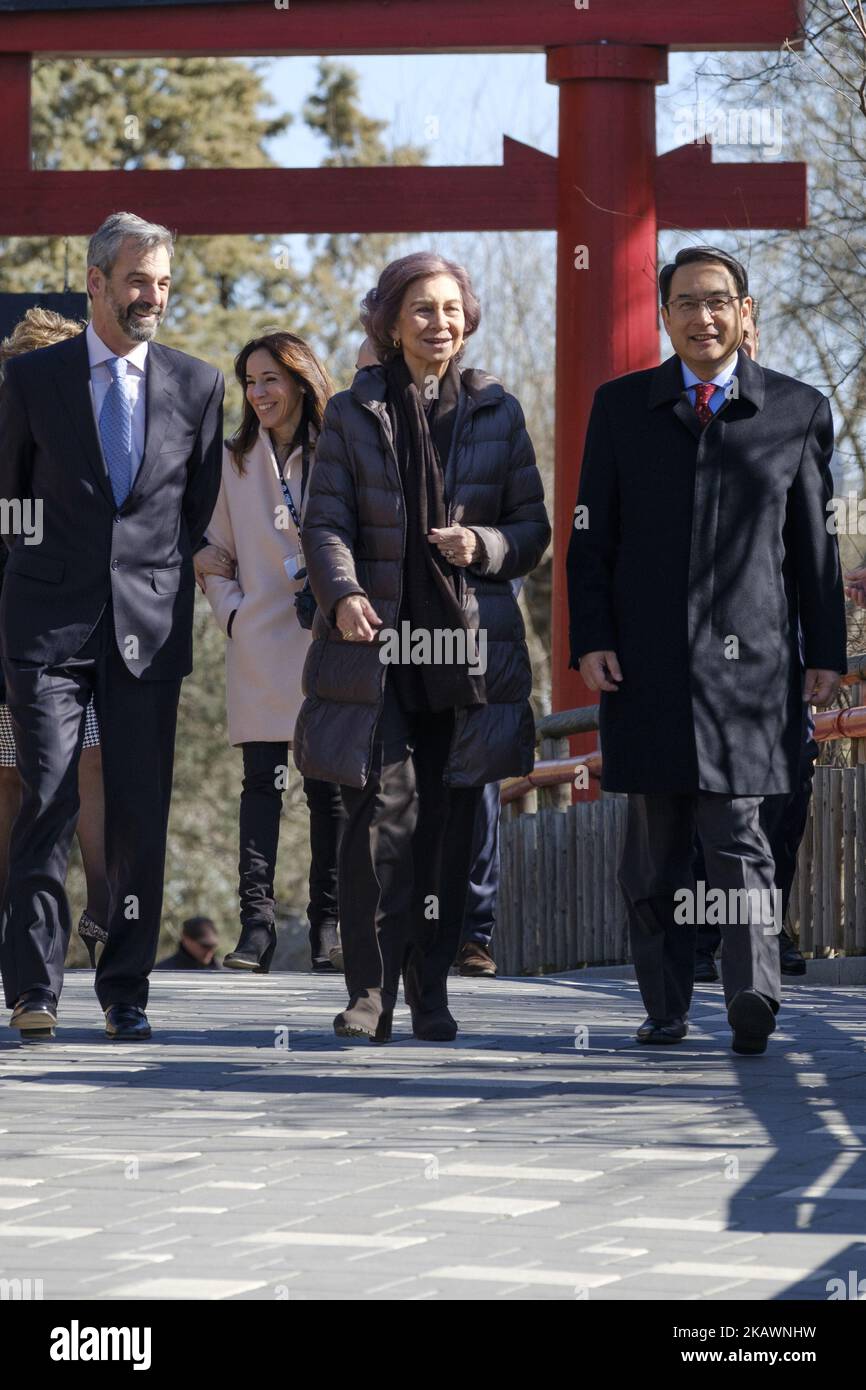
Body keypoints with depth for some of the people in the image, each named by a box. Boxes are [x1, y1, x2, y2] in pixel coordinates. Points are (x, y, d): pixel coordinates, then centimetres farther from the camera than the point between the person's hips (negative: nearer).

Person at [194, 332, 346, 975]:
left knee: (329, 785, 1)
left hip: (328, 639, -1)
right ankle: (256, 922, -9)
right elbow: (217, 553, 15)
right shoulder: (236, 461, 12)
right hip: (262, 646, 1)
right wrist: (232, 614, 1)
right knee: (262, 780, -5)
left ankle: (329, 924, 7)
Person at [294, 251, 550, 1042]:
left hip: (470, 646, 2)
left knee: (450, 821, 2)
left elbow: (532, 526, 12)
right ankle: (371, 990, -4)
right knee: (382, 814, -11)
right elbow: (325, 523, 0)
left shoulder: (497, 413, 10)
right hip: (378, 645, -1)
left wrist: (485, 546, -9)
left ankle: (431, 992, 11)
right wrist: (342, 594, -19)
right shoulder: (353, 413, 7)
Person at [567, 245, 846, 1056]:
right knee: (655, 847, 4)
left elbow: (816, 544, 9)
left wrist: (826, 652, 6)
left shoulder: (798, 411, 7)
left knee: (734, 831, -11)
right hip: (646, 661, 2)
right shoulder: (621, 407, 10)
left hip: (748, 660, -2)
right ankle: (665, 1006, 9)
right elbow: (591, 536, 9)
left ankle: (752, 992, -16)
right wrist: (591, 641, -1)